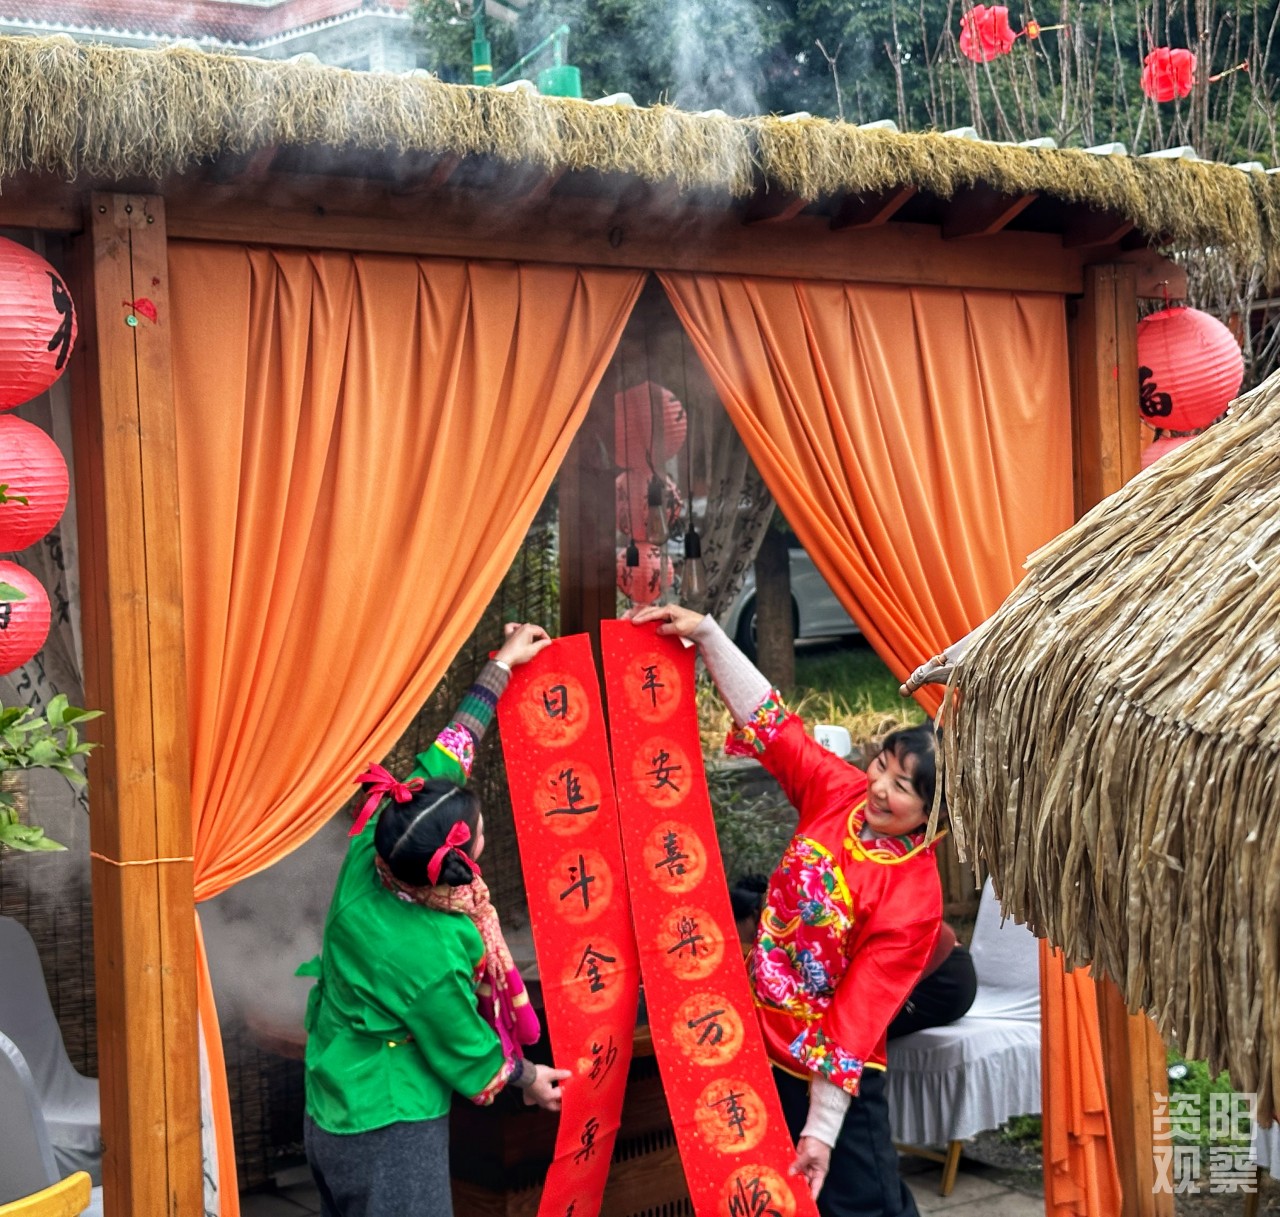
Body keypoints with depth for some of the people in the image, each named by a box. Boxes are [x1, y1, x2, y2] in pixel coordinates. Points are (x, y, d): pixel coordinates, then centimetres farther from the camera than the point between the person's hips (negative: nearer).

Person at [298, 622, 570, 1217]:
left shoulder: (370, 851, -15)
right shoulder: (435, 960, -31)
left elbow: (445, 757, -1)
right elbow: (469, 1054, -12)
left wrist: (502, 665, 9)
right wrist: (529, 1079, 10)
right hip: (390, 1135, -8)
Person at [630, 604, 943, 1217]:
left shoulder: (913, 898, -21)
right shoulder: (839, 791, -8)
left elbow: (859, 1016, -22)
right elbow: (768, 719, -1)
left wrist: (821, 1130, -21)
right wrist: (706, 632, -6)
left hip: (834, 1076, -6)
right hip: (762, 1046, 6)